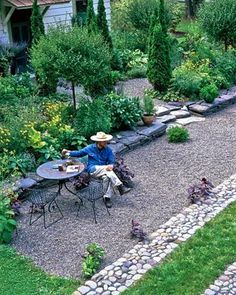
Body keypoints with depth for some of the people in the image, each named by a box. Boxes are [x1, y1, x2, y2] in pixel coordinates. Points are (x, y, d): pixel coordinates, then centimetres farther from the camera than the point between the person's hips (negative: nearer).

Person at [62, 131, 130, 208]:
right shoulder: (90, 148, 4)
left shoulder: (108, 150, 5)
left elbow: (112, 162, -1)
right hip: (93, 169, -2)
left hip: (104, 171, 2)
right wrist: (68, 152, 3)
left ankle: (107, 197, -21)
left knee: (109, 177, -32)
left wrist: (111, 166, -25)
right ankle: (120, 187, -34)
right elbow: (79, 153, 15)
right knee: (106, 169, -32)